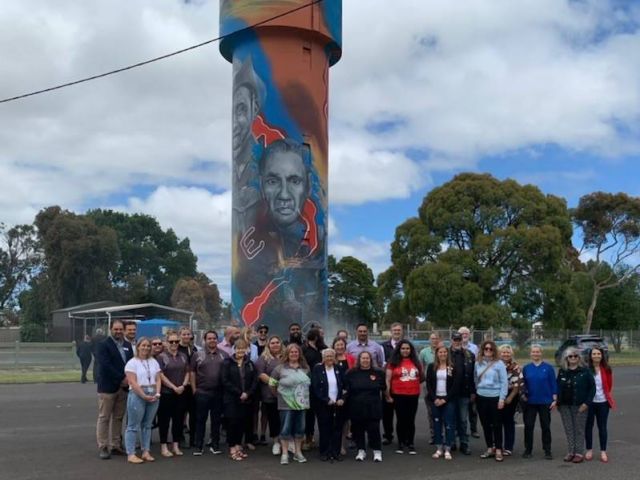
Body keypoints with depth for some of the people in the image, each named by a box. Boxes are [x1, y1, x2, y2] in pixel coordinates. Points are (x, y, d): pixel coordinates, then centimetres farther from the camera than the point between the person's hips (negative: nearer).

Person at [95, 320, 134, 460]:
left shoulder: (128, 345, 13)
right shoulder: (103, 345, -6)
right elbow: (106, 365, -16)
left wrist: (128, 378, -8)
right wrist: (121, 379, -17)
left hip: (123, 387, 6)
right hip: (107, 387, -6)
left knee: (118, 418, 10)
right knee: (104, 418, 0)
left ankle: (115, 446, 17)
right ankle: (103, 447, 5)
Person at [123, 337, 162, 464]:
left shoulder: (154, 362, 14)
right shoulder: (132, 362, -3)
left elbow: (158, 379, 10)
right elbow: (132, 382, -12)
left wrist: (157, 394, -5)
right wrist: (144, 395, -15)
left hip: (153, 396, 6)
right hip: (137, 395, -5)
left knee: (147, 425, 10)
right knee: (133, 426, -3)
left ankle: (145, 452, 15)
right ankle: (131, 454, 0)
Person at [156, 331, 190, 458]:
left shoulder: (183, 356, 12)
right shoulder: (161, 357, -4)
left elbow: (187, 373, 11)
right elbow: (161, 375, -10)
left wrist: (183, 385, -6)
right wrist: (174, 387, -13)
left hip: (181, 393, 5)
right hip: (166, 393, -4)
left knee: (179, 419, 8)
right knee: (164, 419, 1)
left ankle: (176, 445, 18)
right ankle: (163, 446, 9)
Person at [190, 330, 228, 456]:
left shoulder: (224, 355, 7)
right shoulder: (197, 355, 3)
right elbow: (192, 373, 3)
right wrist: (194, 389, -3)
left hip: (219, 393, 2)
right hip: (202, 392, -2)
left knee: (216, 419, 8)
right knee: (200, 419, 3)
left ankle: (215, 445, 18)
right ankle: (198, 446, 10)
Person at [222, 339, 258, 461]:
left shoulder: (250, 364, 11)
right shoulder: (227, 363, -1)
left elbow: (255, 381, 6)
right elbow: (225, 381, -9)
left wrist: (247, 393, -10)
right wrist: (239, 393, -14)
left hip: (246, 399, 4)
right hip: (231, 399, -4)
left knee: (242, 423, 6)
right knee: (233, 422, -5)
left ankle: (238, 446, 17)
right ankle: (232, 448, 3)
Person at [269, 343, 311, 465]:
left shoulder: (305, 368, 6)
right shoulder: (280, 368, -4)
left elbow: (309, 383, 18)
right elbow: (272, 384, 0)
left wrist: (303, 395, 12)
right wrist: (280, 393, 5)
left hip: (301, 403, 4)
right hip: (286, 404, -3)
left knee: (299, 428, 11)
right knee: (285, 429, 0)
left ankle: (298, 452, 23)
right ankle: (284, 454, 10)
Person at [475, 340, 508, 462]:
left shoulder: (499, 364, -6)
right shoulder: (478, 364, 6)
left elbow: (504, 382, -7)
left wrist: (502, 398, -10)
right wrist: (475, 393, 8)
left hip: (495, 397, -4)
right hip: (481, 397, 4)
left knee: (496, 424, 0)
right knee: (485, 424, 10)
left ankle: (498, 450, 9)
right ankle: (490, 448, 21)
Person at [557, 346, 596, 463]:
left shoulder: (585, 370, -4)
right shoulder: (562, 371, 7)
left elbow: (592, 387, -5)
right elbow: (558, 387, 11)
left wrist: (587, 403, -11)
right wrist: (558, 402, 2)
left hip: (580, 405, -4)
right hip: (565, 405, 4)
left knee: (579, 429, 1)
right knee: (569, 429, 8)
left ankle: (579, 453, 8)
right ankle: (570, 452, 16)